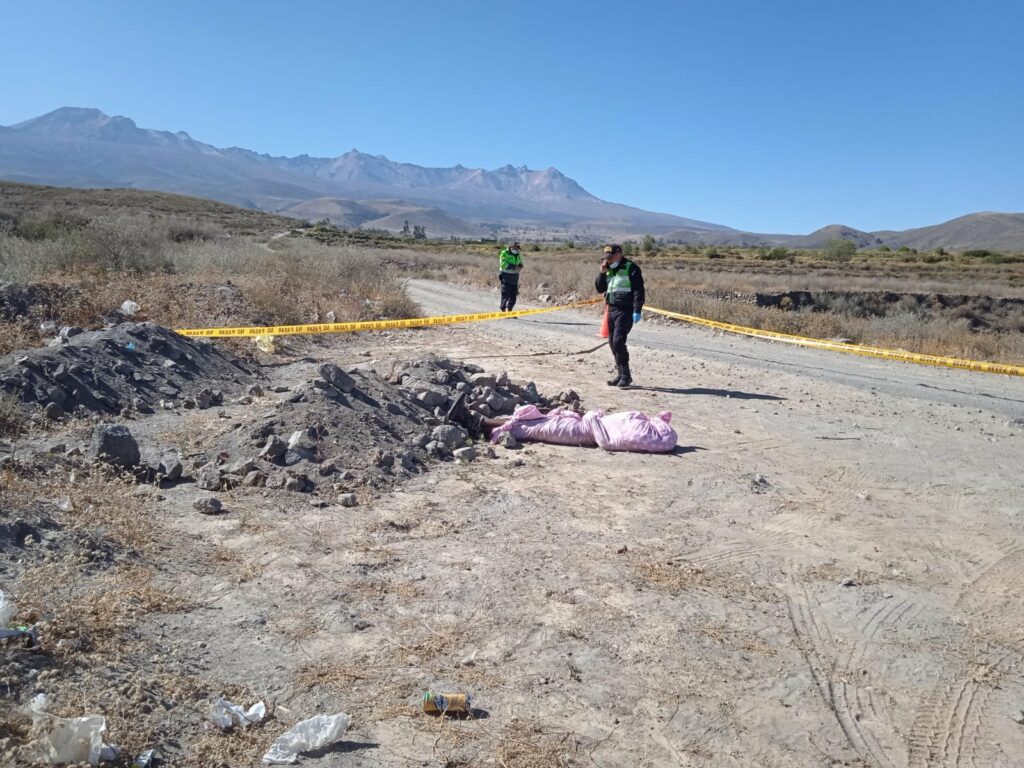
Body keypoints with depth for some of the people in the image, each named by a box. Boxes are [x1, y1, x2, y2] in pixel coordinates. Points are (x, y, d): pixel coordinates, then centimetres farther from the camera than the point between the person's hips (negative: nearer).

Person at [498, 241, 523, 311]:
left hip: (514, 278, 6)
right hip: (506, 277, -6)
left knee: (513, 296, 7)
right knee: (505, 295, -8)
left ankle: (509, 311, 18)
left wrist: (519, 267, -1)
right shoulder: (504, 253, -7)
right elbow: (503, 264, -19)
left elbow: (520, 264, 24)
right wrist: (514, 267, -25)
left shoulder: (518, 255, 14)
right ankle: (503, 311, -2)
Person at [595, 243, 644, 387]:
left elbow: (638, 290, -12)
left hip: (625, 310, -8)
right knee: (612, 343, 9)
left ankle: (626, 375, -8)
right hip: (612, 310, 8)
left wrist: (637, 311, -19)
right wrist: (602, 273, 0)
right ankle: (621, 374, 18)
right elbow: (600, 288, 15)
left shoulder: (630, 268, -7)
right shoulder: (609, 270, 16)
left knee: (618, 341, -17)